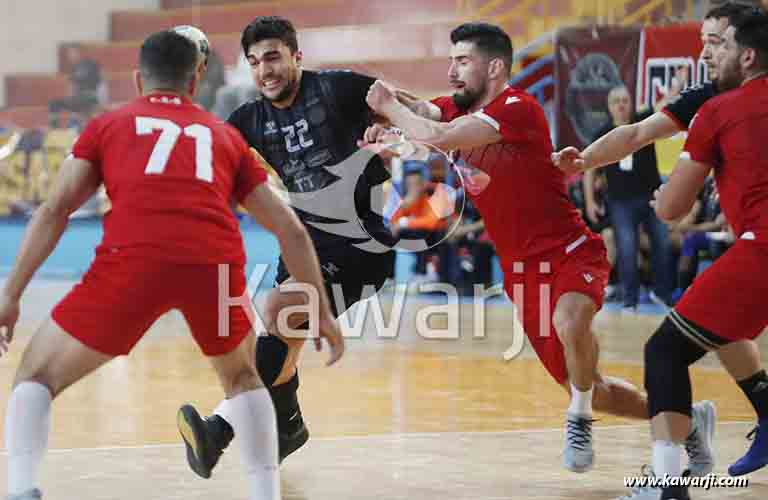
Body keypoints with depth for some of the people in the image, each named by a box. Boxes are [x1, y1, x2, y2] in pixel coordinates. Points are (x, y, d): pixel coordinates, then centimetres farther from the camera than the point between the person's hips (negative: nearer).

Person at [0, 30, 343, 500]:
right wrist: (323, 312, 34)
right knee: (242, 377, 32)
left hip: (133, 260, -2)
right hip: (217, 265, 2)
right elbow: (291, 230, 28)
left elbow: (55, 209, 12)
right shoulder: (225, 135, 30)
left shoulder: (108, 124, 26)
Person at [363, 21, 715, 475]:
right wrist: (386, 123, -24)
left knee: (569, 323, -40)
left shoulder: (518, 108, -19)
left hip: (572, 254, -8)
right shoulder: (461, 110, 8)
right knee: (586, 388, 11)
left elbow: (438, 137, -28)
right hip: (522, 271, 8)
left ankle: (580, 421, -14)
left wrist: (388, 108, -14)